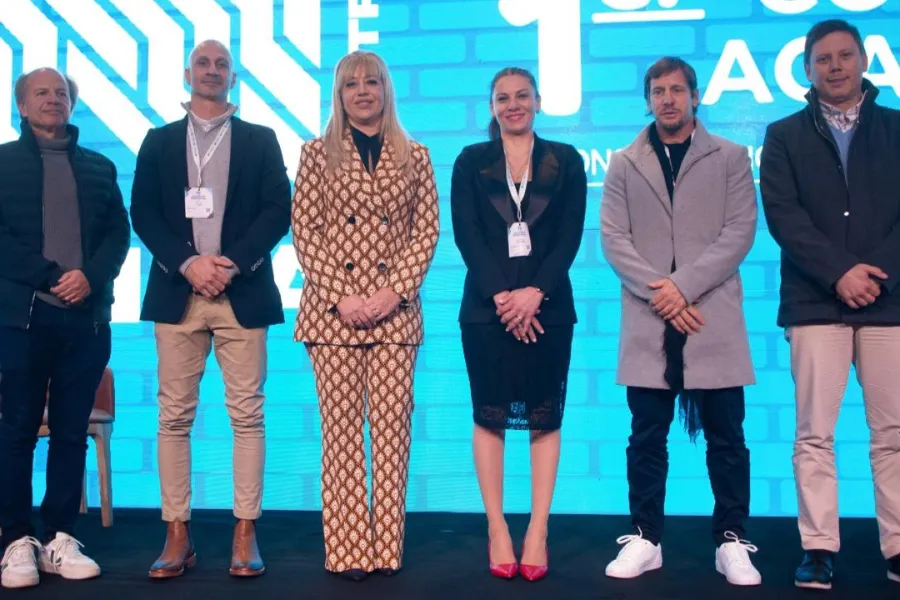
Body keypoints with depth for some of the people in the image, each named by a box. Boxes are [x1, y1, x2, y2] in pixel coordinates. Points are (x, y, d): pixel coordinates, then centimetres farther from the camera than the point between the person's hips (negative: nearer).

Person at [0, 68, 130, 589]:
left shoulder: (100, 168, 16)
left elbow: (119, 233, 8)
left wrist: (91, 277, -10)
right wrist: (48, 278, -13)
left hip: (87, 315, 3)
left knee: (72, 431, 5)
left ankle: (61, 539, 12)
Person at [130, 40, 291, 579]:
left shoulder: (260, 140, 11)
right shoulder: (159, 141, 14)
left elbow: (279, 210, 2)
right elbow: (143, 213, 5)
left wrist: (233, 262, -12)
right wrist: (187, 263, -10)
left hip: (243, 292, -1)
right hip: (177, 291, 1)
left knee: (247, 414, -1)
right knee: (175, 416, 1)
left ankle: (246, 534, 5)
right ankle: (178, 535, 8)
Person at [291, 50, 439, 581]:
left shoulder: (414, 155, 10)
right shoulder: (318, 153, 7)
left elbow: (427, 230, 5)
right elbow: (304, 231, 1)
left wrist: (395, 290, -8)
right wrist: (342, 296, -9)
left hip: (396, 309, 1)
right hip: (332, 308, -1)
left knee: (393, 426, 1)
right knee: (341, 428, 0)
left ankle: (387, 546, 9)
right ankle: (348, 550, 7)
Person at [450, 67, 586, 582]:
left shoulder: (566, 160, 8)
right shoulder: (471, 162, 8)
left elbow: (571, 235, 0)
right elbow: (466, 235, -1)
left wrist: (536, 291, -14)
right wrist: (501, 294, -13)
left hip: (548, 305, 0)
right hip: (486, 305, 0)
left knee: (545, 418, 1)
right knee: (489, 416, 1)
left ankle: (538, 531, 8)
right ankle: (497, 530, 9)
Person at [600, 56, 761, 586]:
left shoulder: (731, 158, 9)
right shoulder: (624, 165, 12)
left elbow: (739, 232, -2)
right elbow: (613, 238, 3)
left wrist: (683, 286, -13)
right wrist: (660, 294, -11)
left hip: (713, 320, -1)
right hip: (649, 323, 1)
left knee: (726, 436, 3)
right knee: (647, 437, 5)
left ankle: (732, 541, 13)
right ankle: (645, 539, 15)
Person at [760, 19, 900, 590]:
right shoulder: (785, 136, 10)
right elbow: (782, 214, -2)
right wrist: (840, 272, -12)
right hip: (816, 303, -1)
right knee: (815, 433, -1)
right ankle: (819, 549, 5)